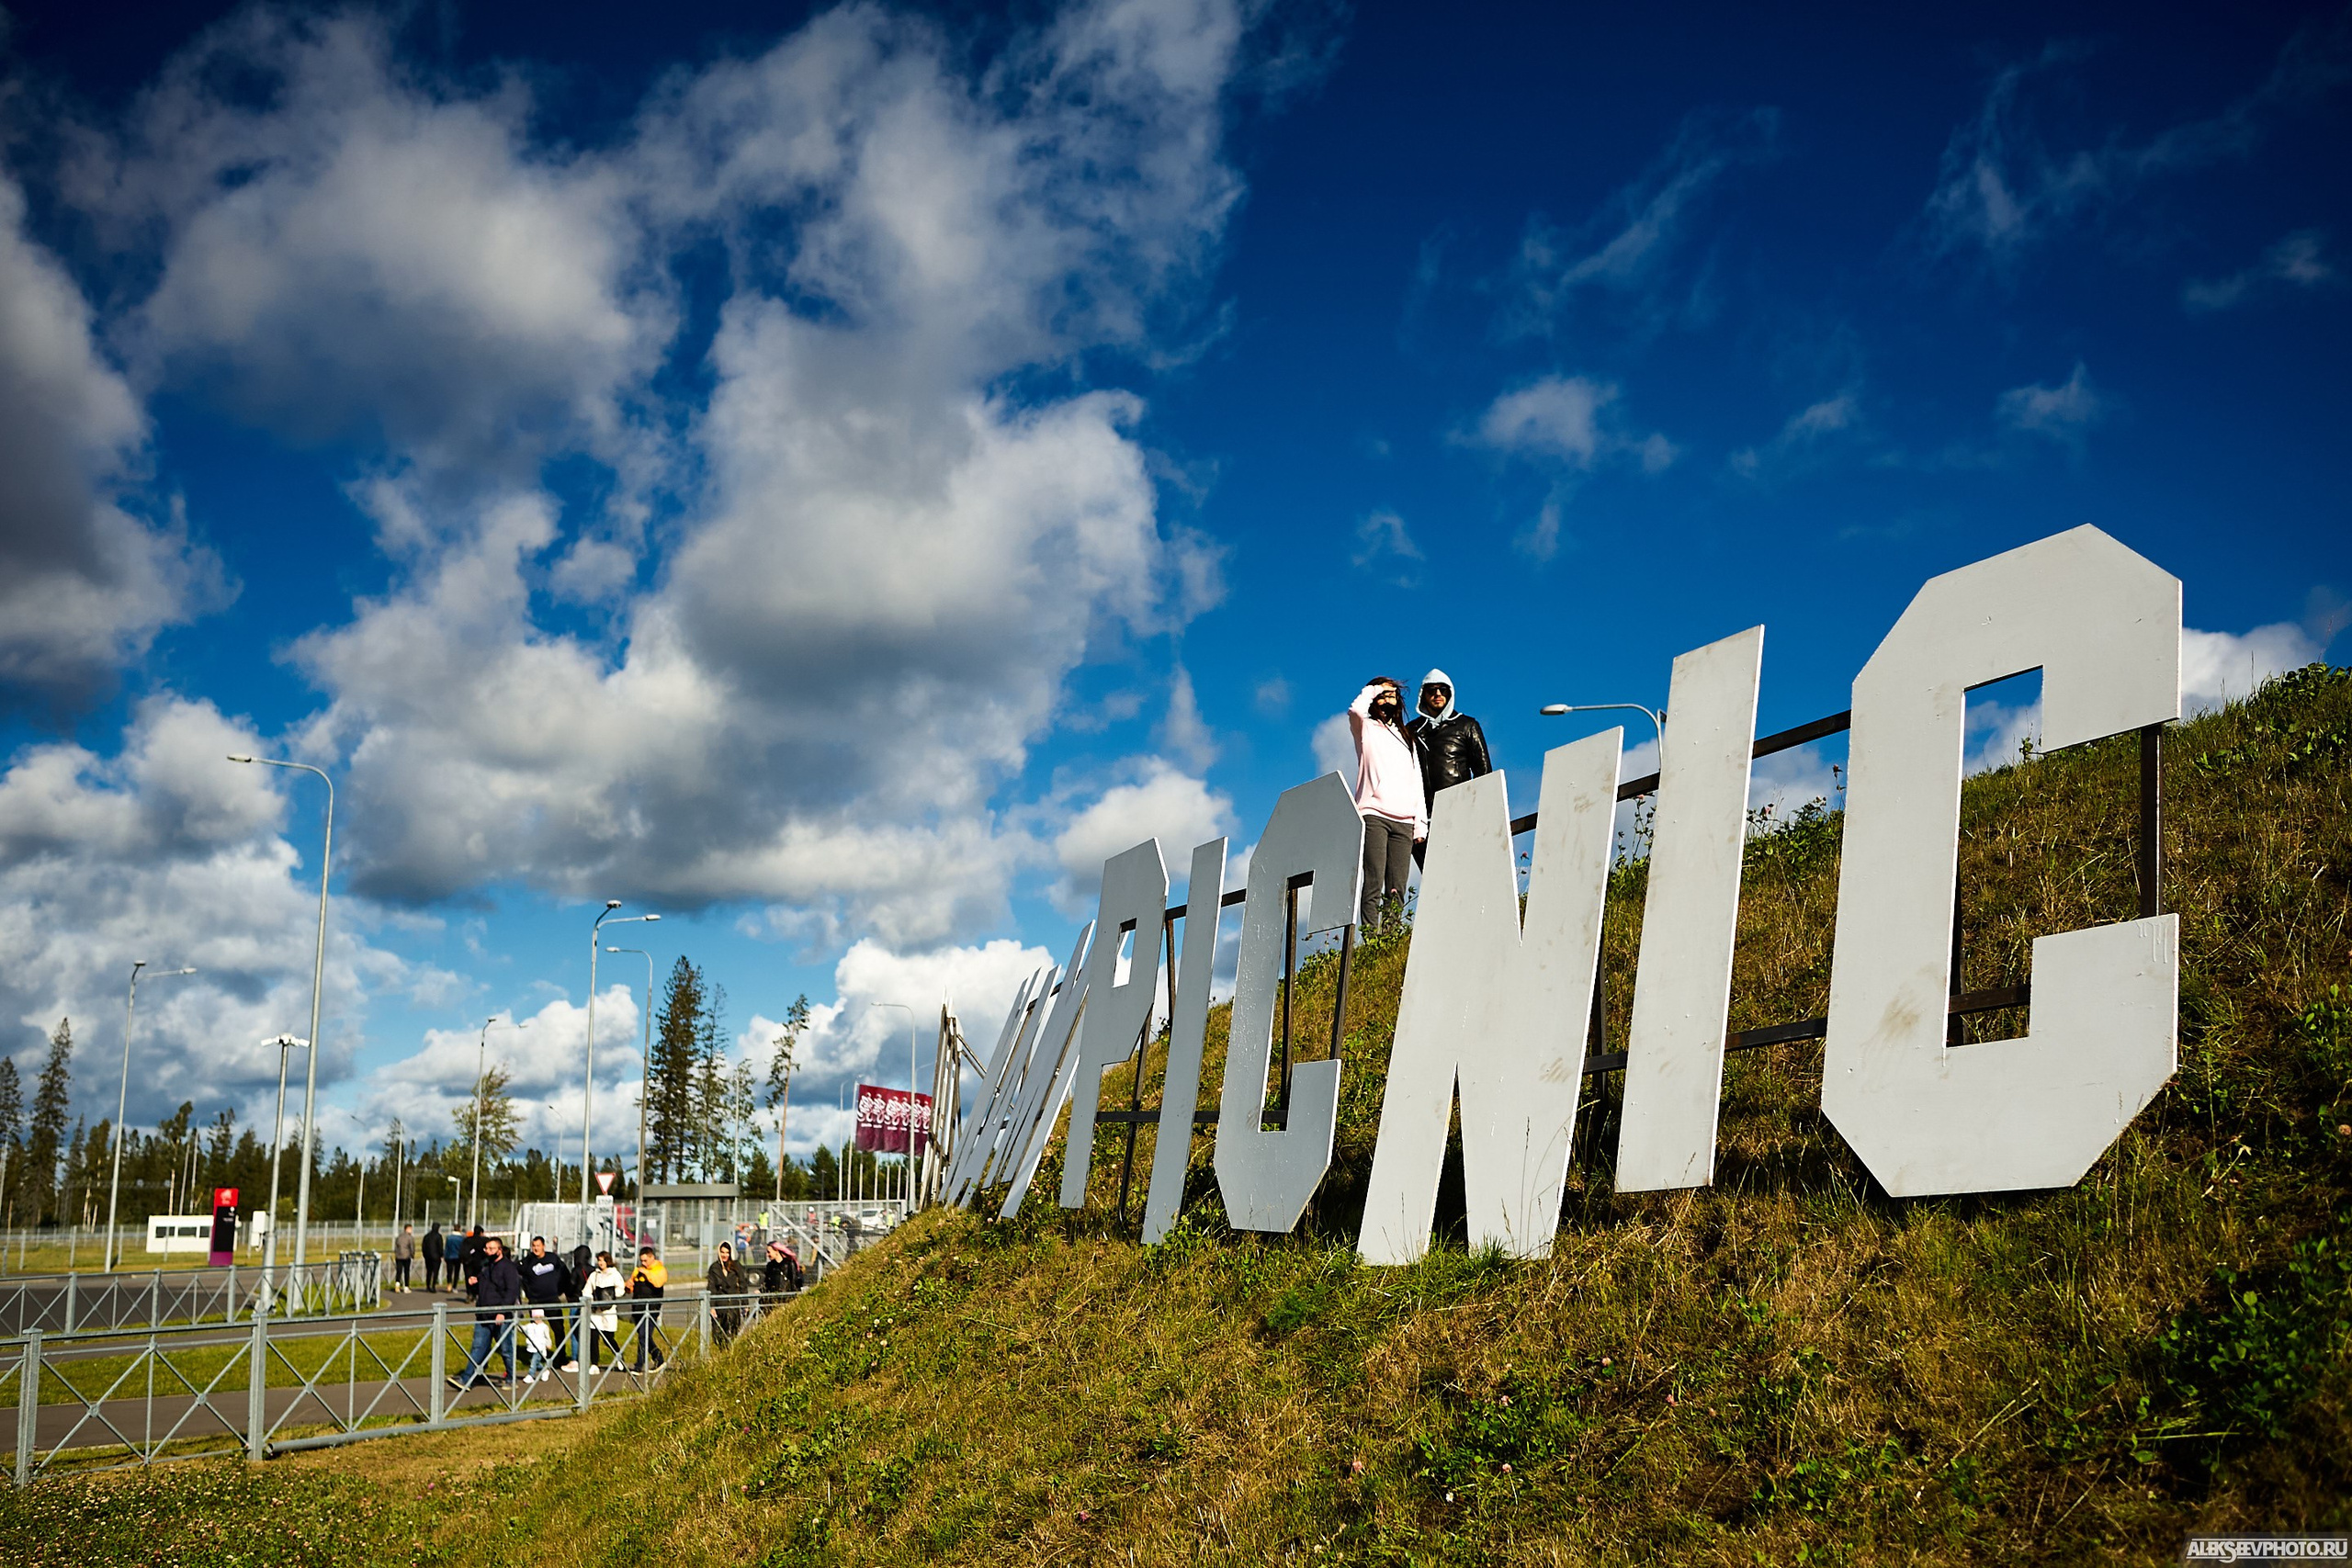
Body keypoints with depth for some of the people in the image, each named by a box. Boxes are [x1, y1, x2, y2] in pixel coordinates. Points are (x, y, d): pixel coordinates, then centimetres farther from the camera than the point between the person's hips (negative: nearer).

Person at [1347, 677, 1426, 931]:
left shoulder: (1406, 738, 28)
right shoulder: (1366, 729, 15)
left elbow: (1417, 782, 22)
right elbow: (1356, 710, -11)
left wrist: (1421, 822, 12)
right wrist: (1371, 690, 8)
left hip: (1403, 821, 4)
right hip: (1373, 815, -4)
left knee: (1396, 891, -6)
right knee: (1374, 885, -15)